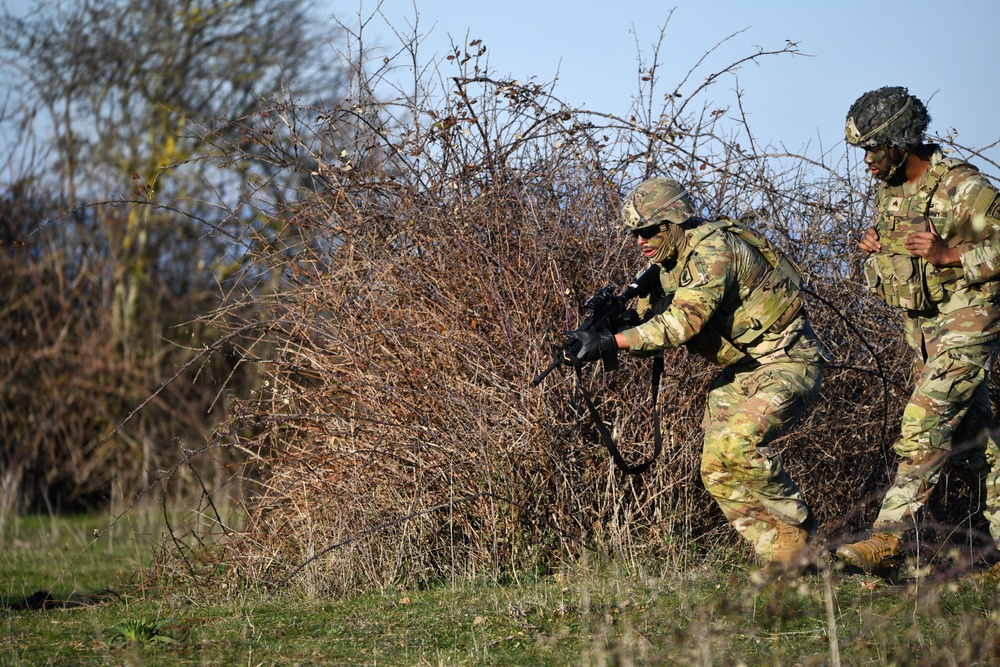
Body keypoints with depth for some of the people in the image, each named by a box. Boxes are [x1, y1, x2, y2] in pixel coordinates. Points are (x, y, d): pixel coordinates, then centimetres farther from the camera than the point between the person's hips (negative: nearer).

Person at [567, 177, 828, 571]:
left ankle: (799, 533, -10)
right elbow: (652, 326, 4)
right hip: (741, 368, 9)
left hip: (787, 361, -9)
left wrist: (612, 343, -36)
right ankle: (781, 557, 2)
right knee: (716, 471, -3)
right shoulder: (668, 265, 7)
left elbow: (682, 322, -32)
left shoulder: (713, 248, -22)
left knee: (738, 443, -28)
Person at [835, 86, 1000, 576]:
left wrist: (949, 254, -27)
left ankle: (889, 537, -21)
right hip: (920, 323, 8)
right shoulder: (890, 189, 7)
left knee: (925, 423, -18)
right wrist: (877, 245, 0)